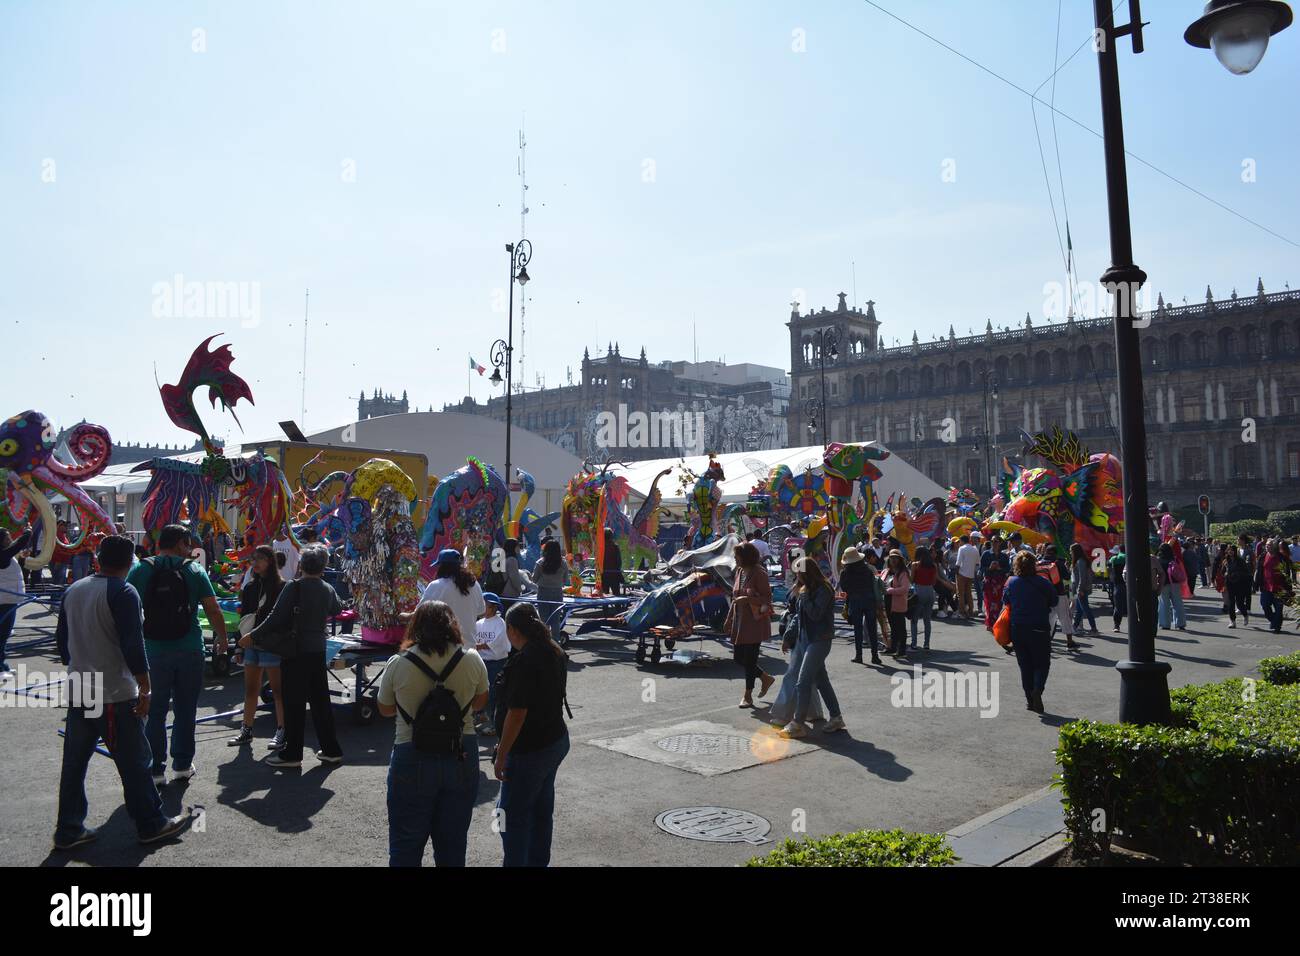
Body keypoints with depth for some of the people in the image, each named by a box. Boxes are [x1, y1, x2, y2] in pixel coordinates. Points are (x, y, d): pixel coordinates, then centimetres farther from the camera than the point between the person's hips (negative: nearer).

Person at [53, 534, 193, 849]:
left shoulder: (74, 590, 8)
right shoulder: (123, 592, -15)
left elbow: (62, 638, 17)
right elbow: (133, 645, -19)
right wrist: (144, 688, -13)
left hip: (79, 690, 7)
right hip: (115, 694, -7)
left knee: (74, 763, 13)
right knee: (134, 762, 2)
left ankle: (68, 830, 20)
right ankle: (151, 824, 11)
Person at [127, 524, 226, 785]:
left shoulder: (140, 570, -1)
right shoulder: (194, 571, -1)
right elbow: (213, 611, -2)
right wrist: (221, 639, 12)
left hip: (153, 651, 0)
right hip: (190, 651, 0)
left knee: (155, 712, 8)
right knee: (185, 710, 12)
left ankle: (156, 770, 11)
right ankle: (182, 765, 20)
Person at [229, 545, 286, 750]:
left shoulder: (281, 587, -9)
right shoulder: (250, 587, 11)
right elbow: (243, 619, 15)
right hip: (251, 643, 7)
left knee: (277, 689, -1)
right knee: (250, 688, 14)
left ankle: (281, 731, 6)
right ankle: (246, 730, 23)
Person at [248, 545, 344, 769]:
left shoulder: (294, 587, -12)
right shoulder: (328, 590, 6)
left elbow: (276, 618, -15)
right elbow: (337, 609, 26)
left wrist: (253, 637, -6)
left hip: (295, 653, -6)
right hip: (318, 651, 6)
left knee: (294, 703, 1)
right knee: (320, 700, 13)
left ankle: (291, 754, 8)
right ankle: (331, 750, 18)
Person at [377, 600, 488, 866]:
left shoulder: (398, 664, -12)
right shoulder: (472, 660, -8)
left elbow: (385, 709, 3)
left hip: (413, 759, -2)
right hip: (462, 757, 2)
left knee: (406, 844, 14)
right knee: (453, 844, 17)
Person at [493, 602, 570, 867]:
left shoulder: (524, 661, -23)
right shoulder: (556, 653, 4)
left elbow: (517, 714, -23)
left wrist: (501, 756, -17)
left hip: (530, 749, -9)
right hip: (557, 740, 9)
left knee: (513, 814, 3)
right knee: (542, 809, 19)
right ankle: (538, 861, 30)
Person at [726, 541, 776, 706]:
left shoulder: (759, 574, -14)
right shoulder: (740, 572, 10)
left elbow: (767, 598, -15)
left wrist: (747, 599, -26)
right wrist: (729, 619, 17)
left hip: (755, 622, -8)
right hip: (740, 621, 8)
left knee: (749, 659, -2)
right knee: (739, 658, 11)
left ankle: (748, 696, 11)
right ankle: (766, 678, 30)